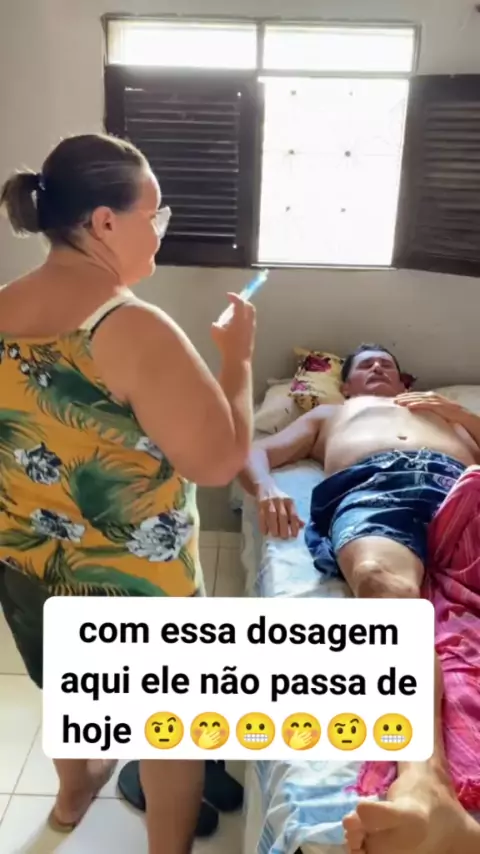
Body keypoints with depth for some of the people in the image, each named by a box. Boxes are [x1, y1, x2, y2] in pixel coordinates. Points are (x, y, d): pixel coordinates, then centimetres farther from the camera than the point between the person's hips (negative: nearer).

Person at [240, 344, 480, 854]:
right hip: (370, 485, -1)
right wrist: (267, 490, 3)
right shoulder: (328, 415, 45)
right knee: (382, 582, -40)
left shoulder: (439, 408, 48)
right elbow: (257, 450, 28)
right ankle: (426, 784, -62)